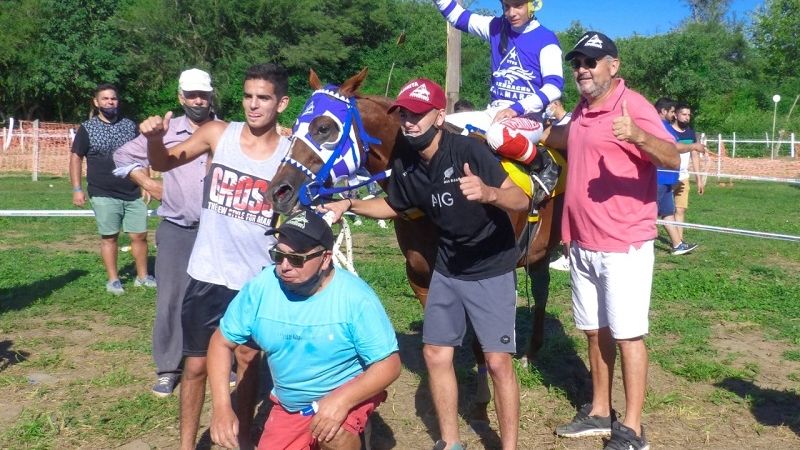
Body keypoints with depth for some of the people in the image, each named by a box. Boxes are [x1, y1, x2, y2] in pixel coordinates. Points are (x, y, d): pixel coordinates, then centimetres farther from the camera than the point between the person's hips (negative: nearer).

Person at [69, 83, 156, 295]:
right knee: (109, 237, 5)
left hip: (133, 193, 3)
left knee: (139, 235, 4)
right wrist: (77, 189, -5)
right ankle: (113, 279, 16)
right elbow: (76, 158, 2)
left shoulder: (130, 125, 8)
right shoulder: (87, 129, -1)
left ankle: (142, 276, 18)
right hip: (104, 195, -3)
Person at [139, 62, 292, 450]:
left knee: (248, 361, 17)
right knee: (196, 365, 9)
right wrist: (154, 138, -16)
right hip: (208, 276, 0)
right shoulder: (218, 134, -5)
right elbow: (163, 163, 5)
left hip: (258, 281, 0)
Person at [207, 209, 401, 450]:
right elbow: (222, 342, -3)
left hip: (350, 392, -4)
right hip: (289, 405, 5)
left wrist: (341, 399, -35)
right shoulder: (260, 288, -15)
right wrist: (221, 406, -16)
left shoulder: (356, 297, -24)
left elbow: (389, 364, -19)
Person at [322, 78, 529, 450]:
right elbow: (394, 207, 12)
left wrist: (488, 193, -51)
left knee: (498, 361, -6)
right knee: (435, 354, 9)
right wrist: (350, 205, -2)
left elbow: (521, 200, -30)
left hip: (492, 269, -6)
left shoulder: (467, 150, -25)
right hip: (447, 269, 6)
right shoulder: (404, 163, -7)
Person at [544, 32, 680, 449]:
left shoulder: (632, 105, -14)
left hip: (624, 245, -8)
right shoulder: (582, 110, 10)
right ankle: (599, 412, 31)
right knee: (595, 331, 17)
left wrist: (637, 136, -44)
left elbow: (672, 158, -26)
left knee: (627, 335, 0)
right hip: (582, 244, 8)